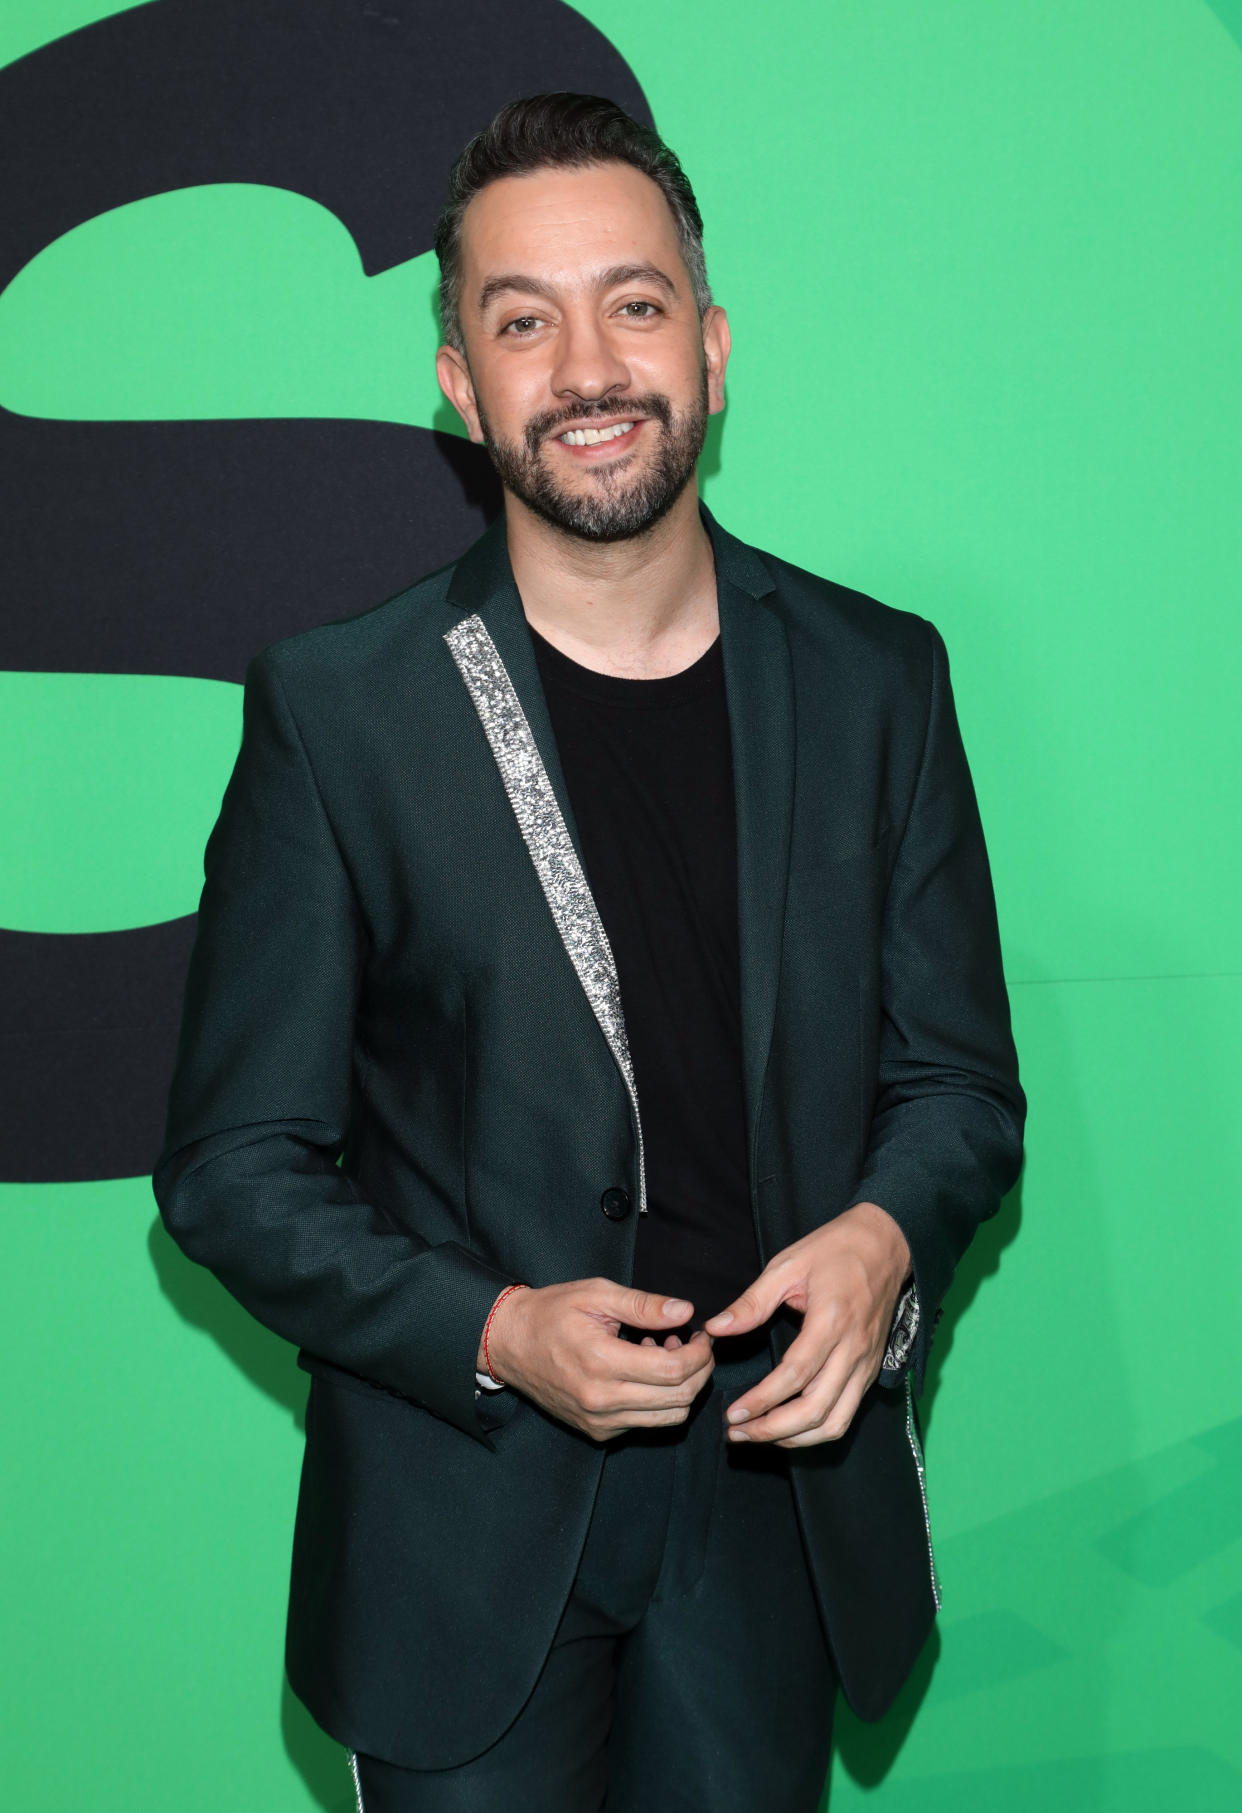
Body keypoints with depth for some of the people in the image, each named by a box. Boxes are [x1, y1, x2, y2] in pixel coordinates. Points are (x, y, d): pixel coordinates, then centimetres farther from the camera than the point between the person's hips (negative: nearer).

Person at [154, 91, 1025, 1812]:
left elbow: (959, 1075, 6)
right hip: (466, 1520, -2)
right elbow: (235, 1162, -5)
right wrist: (489, 1333, -19)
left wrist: (884, 1237, -15)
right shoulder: (335, 707, -9)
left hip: (781, 1484, 3)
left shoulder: (876, 679, -1)